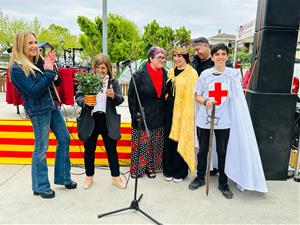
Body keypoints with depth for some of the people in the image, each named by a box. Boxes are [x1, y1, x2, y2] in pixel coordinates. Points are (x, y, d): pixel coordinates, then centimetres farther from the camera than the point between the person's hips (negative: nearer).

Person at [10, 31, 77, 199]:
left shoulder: (36, 61, 9)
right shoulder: (17, 68, -12)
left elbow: (55, 82, 11)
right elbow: (34, 91, -19)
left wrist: (51, 66, -3)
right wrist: (48, 71, -16)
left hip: (51, 105, 8)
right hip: (38, 111, -8)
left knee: (64, 138, 12)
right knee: (41, 148, 1)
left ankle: (63, 177, 26)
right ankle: (40, 187, 20)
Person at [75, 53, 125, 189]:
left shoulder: (113, 81, 2)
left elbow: (120, 100, -2)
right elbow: (78, 96, -2)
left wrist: (113, 96, -23)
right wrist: (84, 101, -23)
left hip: (108, 121, 0)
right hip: (90, 120, 0)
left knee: (111, 149, 10)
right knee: (89, 149, 12)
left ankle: (116, 176, 25)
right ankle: (89, 176, 32)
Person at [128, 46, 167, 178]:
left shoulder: (165, 74, 2)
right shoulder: (139, 75, -11)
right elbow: (131, 96, -7)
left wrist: (165, 114, 4)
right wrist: (135, 115, -10)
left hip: (159, 117, 5)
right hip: (143, 117, -4)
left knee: (156, 145, 13)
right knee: (141, 144, 4)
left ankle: (151, 167, 29)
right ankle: (138, 168, 22)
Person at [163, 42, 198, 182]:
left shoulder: (192, 73, -7)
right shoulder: (171, 72, 13)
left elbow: (192, 96, -12)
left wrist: (188, 114, -16)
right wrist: (167, 103, 10)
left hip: (183, 111, -6)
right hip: (170, 110, 6)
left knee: (181, 141, 4)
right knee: (169, 140, 10)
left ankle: (180, 172, 21)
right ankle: (169, 170, 25)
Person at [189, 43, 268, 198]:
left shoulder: (233, 74, -1)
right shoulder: (205, 74, -1)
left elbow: (235, 97, 10)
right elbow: (197, 96, 4)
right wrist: (205, 101, -15)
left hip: (224, 121, 0)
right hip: (204, 119, 1)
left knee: (223, 152, 8)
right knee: (203, 150, 13)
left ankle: (223, 183, 26)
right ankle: (200, 178, 33)